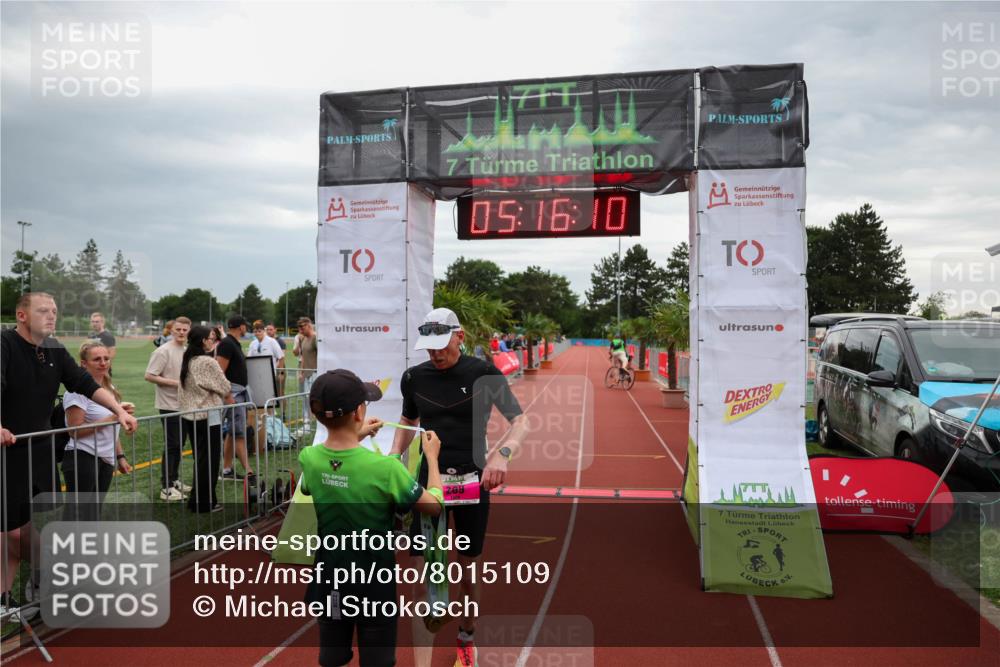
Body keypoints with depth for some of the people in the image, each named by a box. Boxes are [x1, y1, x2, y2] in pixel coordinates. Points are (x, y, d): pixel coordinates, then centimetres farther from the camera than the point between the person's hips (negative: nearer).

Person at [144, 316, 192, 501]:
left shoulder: (186, 351, 11)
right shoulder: (163, 351, -14)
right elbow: (149, 376, -18)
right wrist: (175, 383, -21)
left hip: (183, 404, 8)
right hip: (169, 405, -8)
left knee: (178, 444, 15)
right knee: (171, 445, -5)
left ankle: (174, 480, 26)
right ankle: (166, 488, 2)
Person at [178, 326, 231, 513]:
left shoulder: (186, 362, 7)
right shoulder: (208, 362, -16)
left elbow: (182, 390, 13)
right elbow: (225, 387, -8)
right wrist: (229, 399, 11)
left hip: (189, 415, 8)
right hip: (208, 416, -8)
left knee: (200, 459, 16)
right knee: (209, 460, 3)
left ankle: (197, 501, 23)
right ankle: (204, 503, 9)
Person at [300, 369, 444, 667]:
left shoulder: (308, 458, -14)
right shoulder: (385, 467, -28)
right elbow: (434, 505, -12)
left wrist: (355, 437, 13)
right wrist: (432, 456, 1)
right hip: (373, 583, -4)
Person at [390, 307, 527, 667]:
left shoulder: (484, 373, -12)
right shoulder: (414, 377, -2)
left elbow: (520, 421, -9)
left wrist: (502, 454, -28)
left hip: (473, 481, -1)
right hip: (429, 479, 2)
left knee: (469, 566, 13)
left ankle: (466, 636, 39)